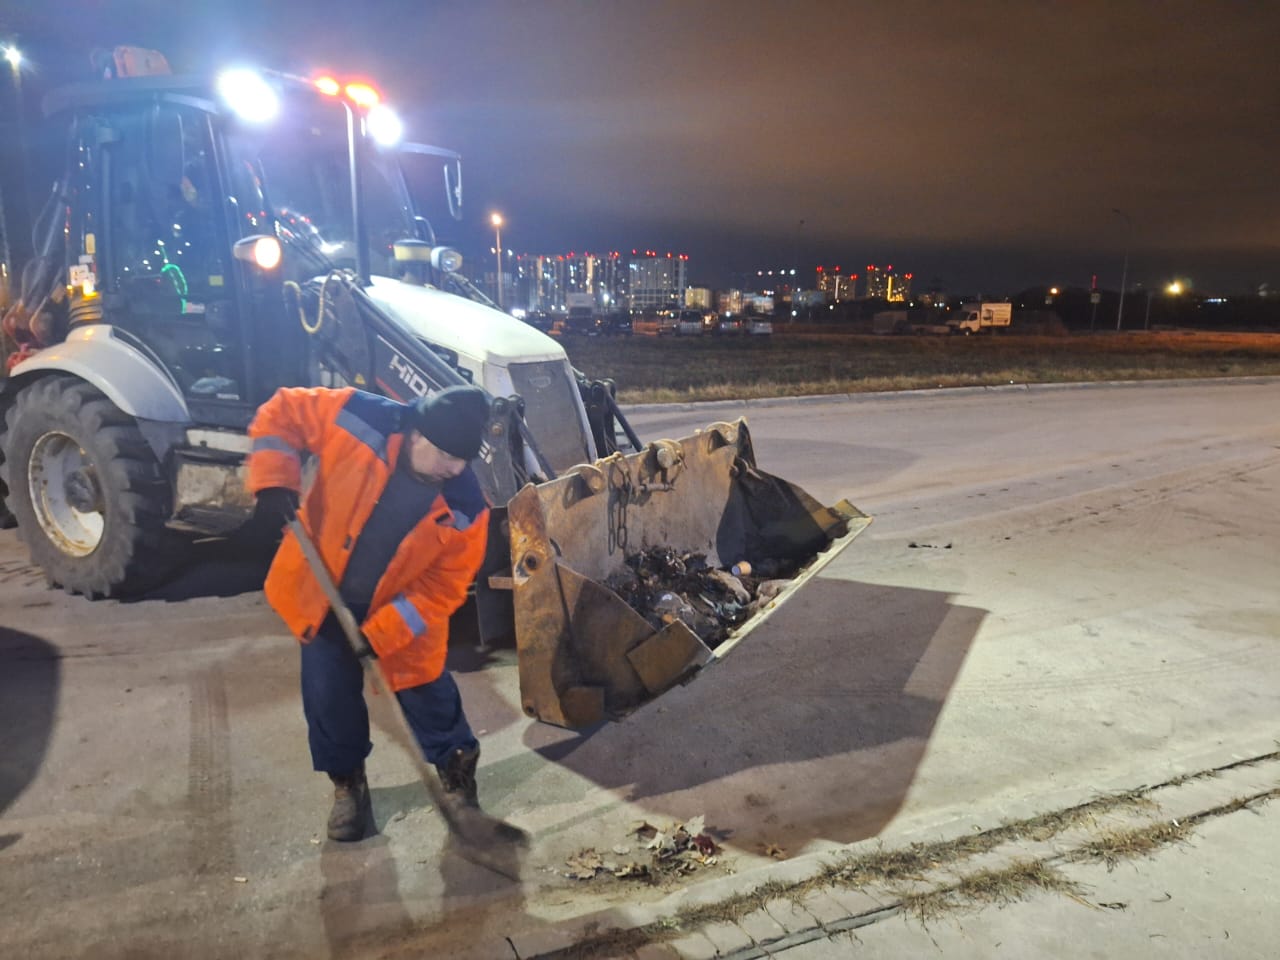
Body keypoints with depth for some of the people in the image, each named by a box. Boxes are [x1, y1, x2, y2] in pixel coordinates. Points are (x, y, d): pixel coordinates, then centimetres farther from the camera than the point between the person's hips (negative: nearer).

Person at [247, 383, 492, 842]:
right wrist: (273, 482, -24)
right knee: (329, 697, 11)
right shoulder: (360, 420, -26)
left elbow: (443, 587, -17)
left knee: (429, 695, 9)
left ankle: (458, 771, 36)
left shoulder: (465, 507, -24)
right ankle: (348, 782, 36)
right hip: (322, 594, 1)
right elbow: (281, 412, -12)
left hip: (401, 613, -1)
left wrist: (379, 633, -22)